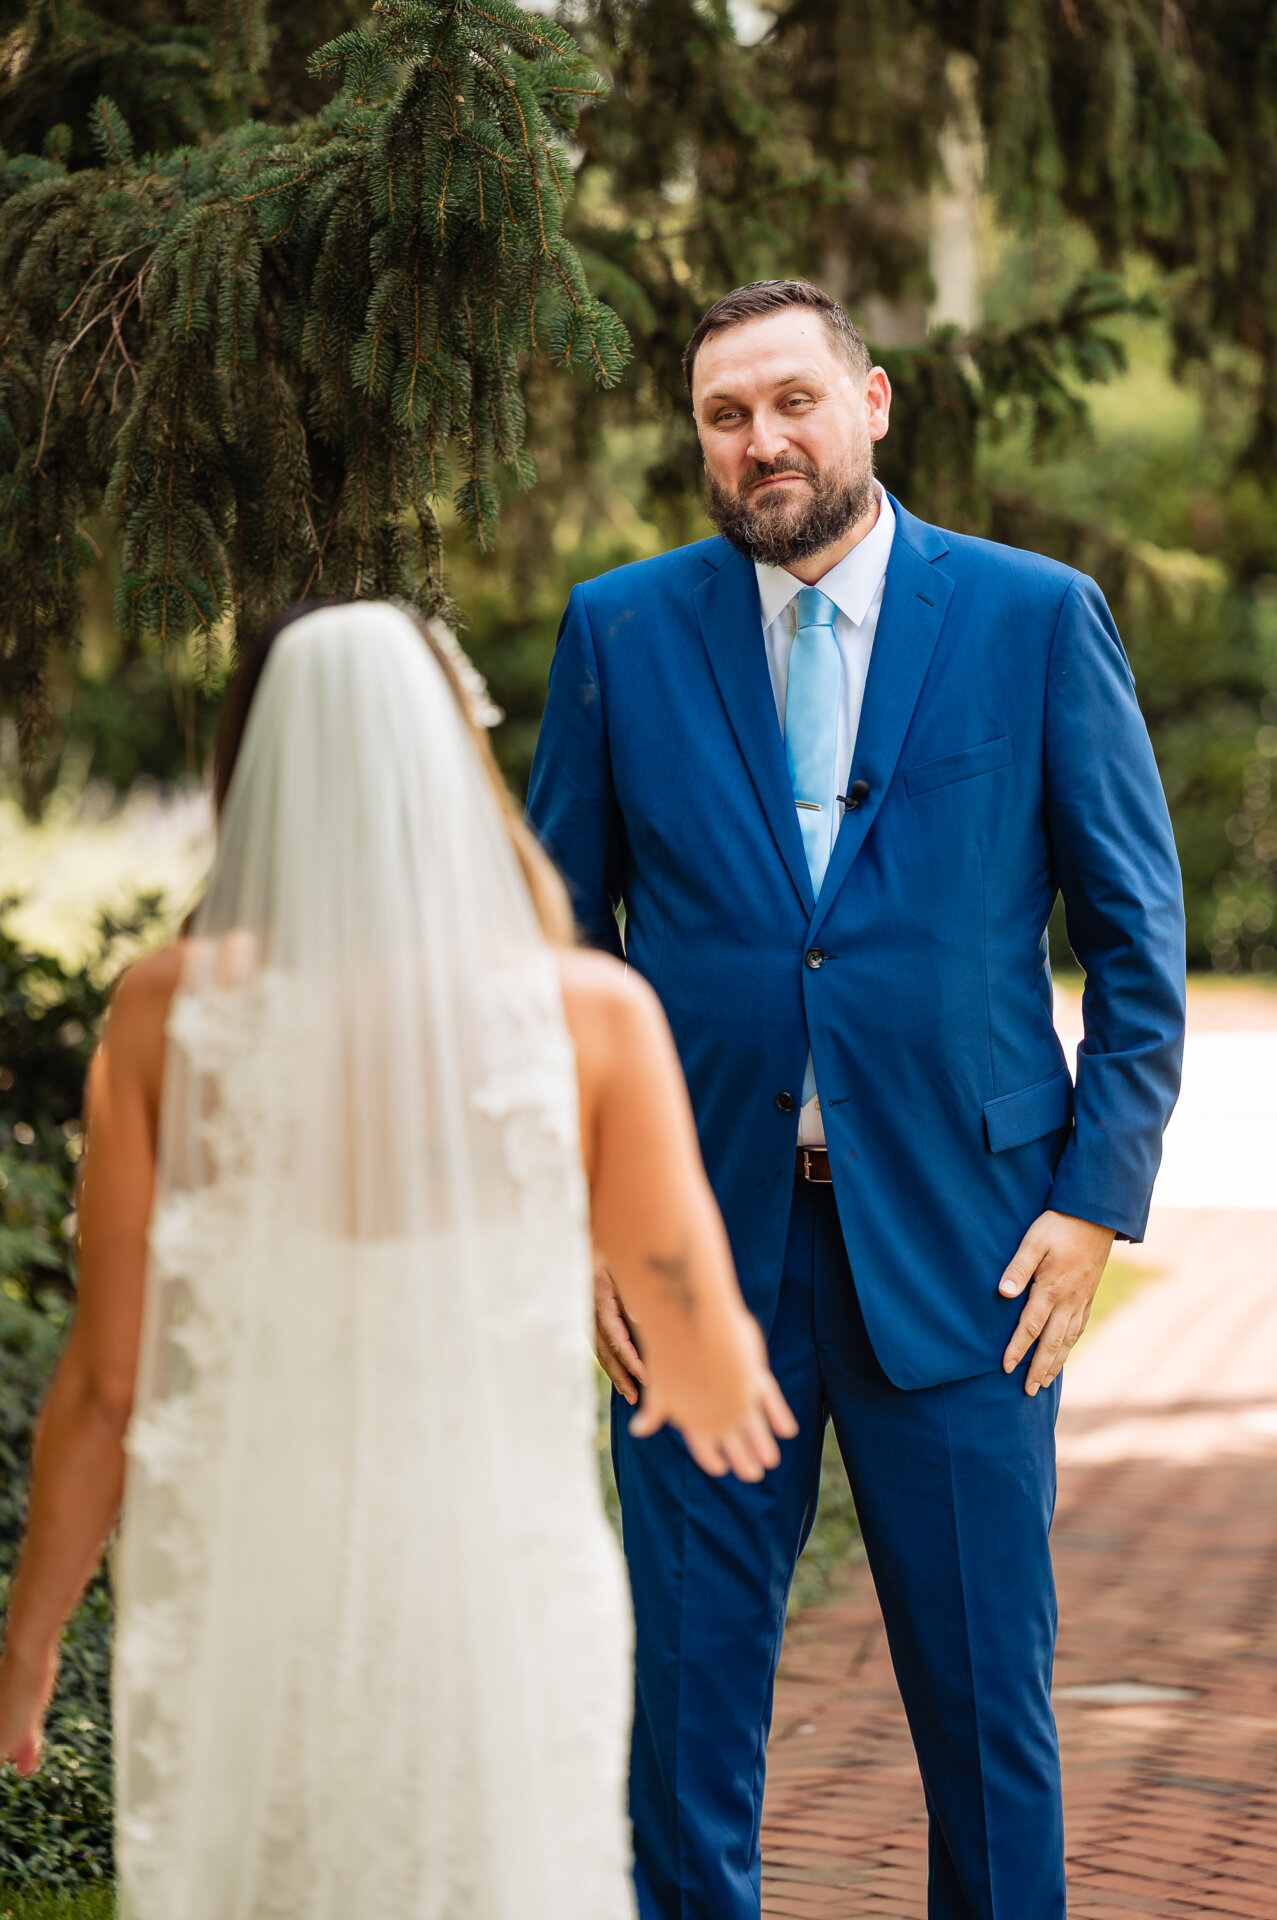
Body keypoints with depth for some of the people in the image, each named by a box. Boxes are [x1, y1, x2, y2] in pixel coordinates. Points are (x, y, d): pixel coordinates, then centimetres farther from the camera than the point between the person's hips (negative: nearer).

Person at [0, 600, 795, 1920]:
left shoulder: (171, 1014, -6)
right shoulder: (590, 1015, -7)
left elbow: (106, 1380, -3)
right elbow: (710, 1363, -3)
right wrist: (710, 1386, 22)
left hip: (245, 1601, 1)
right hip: (507, 1599, 0)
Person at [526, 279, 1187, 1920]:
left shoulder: (1037, 619, 1)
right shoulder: (621, 632, 5)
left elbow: (1138, 936, 4)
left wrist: (1096, 1196, -4)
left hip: (962, 1235, -1)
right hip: (702, 1241, 1)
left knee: (987, 1690, 5)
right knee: (687, 1681, 6)